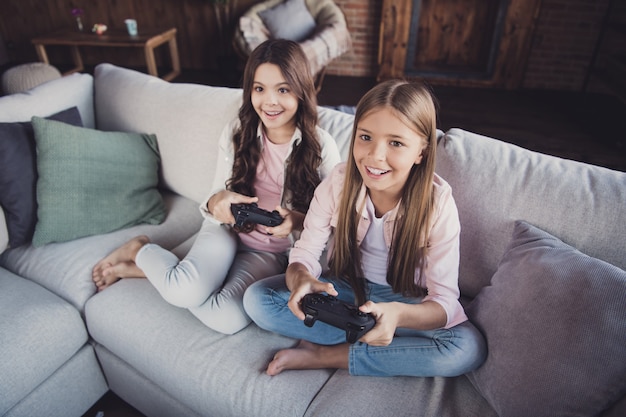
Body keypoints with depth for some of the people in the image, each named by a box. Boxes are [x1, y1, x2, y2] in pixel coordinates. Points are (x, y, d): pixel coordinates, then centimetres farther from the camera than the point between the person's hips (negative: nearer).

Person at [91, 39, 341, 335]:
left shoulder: (322, 147, -12)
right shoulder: (236, 132, -6)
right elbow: (217, 197, 0)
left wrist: (298, 220, -28)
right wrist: (216, 203, -26)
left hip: (271, 250, 0)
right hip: (228, 229, 0)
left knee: (229, 319, -27)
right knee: (187, 290, -31)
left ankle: (143, 268, -3)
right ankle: (140, 250, 3)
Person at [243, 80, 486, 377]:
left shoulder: (438, 203, -21)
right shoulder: (337, 183, -16)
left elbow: (444, 301, -22)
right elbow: (304, 254, -12)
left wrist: (398, 314, -45)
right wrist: (301, 279, -38)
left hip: (406, 301, -1)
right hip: (346, 286, 2)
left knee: (469, 349, -29)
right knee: (257, 298, -17)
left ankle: (323, 355, -19)